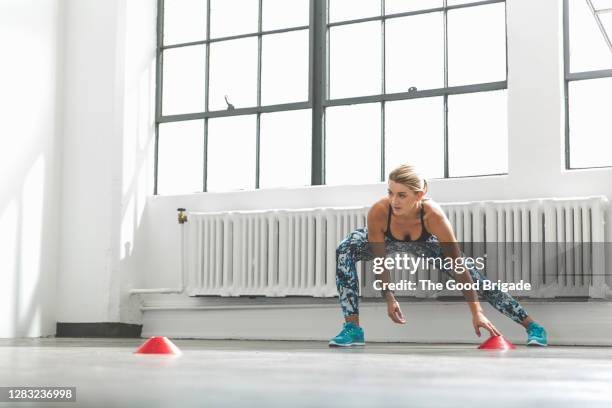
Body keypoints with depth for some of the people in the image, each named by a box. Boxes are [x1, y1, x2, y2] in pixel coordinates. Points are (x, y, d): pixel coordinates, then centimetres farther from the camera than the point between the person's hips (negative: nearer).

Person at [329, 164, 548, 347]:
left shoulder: (434, 215, -43)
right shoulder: (377, 213, -42)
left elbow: (459, 268, -37)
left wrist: (476, 313, -36)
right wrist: (389, 298, -23)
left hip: (426, 241, 0)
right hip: (387, 238, 1)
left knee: (477, 278, -4)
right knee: (344, 251, -27)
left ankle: (532, 326, 14)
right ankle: (352, 329, -21)